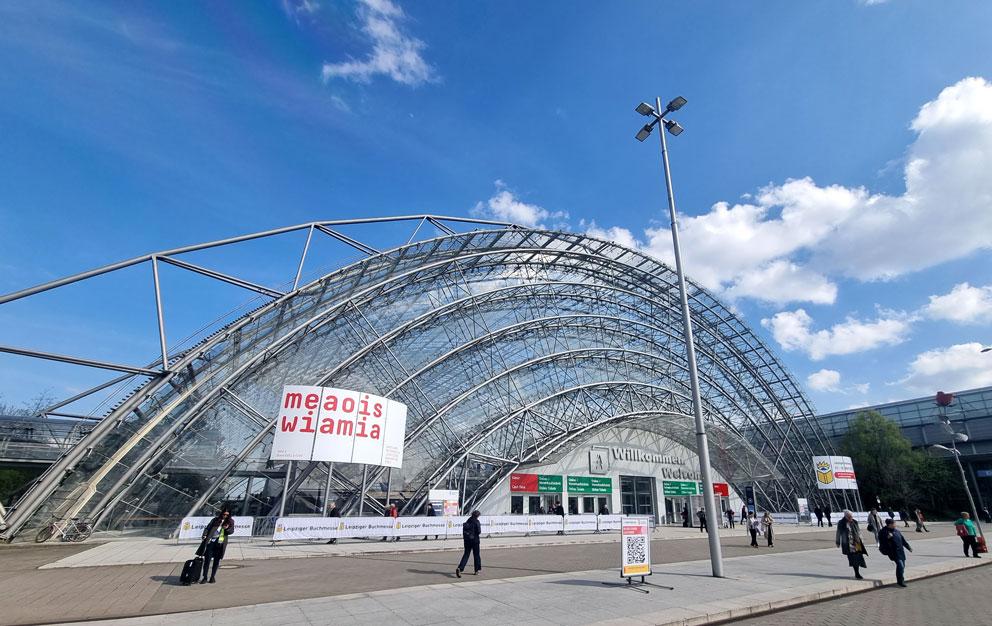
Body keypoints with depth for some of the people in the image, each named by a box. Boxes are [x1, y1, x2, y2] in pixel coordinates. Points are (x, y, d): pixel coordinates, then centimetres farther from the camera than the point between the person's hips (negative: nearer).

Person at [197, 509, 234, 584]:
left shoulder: (230, 522, 10)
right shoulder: (215, 520, 11)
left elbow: (231, 531, 2)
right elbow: (208, 527, 6)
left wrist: (227, 528, -19)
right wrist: (205, 535, -12)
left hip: (220, 542, 0)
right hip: (211, 541, 0)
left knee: (216, 561, 5)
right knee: (207, 559, -4)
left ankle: (213, 577, 17)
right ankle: (204, 577, 4)